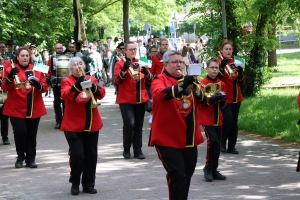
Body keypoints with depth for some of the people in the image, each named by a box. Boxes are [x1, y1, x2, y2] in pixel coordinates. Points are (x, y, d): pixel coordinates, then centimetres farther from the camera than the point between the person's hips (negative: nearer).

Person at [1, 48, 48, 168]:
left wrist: (38, 85, -21)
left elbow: (44, 87, 2)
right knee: (20, 132, -14)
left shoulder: (36, 70, 7)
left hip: (34, 109, 3)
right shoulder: (11, 69, 0)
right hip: (16, 109, -3)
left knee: (31, 134, 5)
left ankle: (30, 159, 15)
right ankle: (20, 157, 6)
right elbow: (4, 87, -10)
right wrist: (10, 76, -28)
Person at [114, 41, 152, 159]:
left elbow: (149, 80, 8)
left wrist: (146, 73, -13)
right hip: (126, 100, -4)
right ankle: (126, 149, 2)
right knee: (129, 123, -16)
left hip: (140, 99, 5)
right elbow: (118, 80, -13)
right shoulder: (120, 63, -1)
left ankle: (137, 150, 12)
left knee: (139, 125, 6)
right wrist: (124, 69, -28)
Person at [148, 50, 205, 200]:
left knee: (187, 175, 15)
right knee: (178, 176, -14)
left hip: (189, 139, 6)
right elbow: (160, 94, -28)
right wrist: (182, 85, -39)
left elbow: (202, 100, 2)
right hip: (168, 138, -6)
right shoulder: (159, 80, -6)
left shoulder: (187, 80, 12)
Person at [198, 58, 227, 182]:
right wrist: (212, 98, -27)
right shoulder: (202, 83, -9)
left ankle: (214, 170, 18)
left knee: (217, 143, 7)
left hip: (218, 119, 6)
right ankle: (208, 169, -5)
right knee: (213, 141, -18)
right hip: (206, 118, -6)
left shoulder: (221, 84, 9)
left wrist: (222, 101, -6)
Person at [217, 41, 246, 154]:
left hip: (236, 97, 6)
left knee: (234, 122, 5)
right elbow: (216, 77, -19)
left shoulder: (235, 63, 12)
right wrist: (222, 67, -31)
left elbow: (242, 82, 11)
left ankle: (231, 146, 12)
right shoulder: (219, 62, -4)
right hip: (224, 97, -6)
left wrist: (240, 73, -9)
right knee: (228, 120, -19)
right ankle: (222, 142, 0)